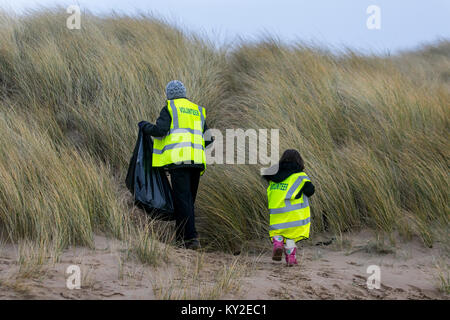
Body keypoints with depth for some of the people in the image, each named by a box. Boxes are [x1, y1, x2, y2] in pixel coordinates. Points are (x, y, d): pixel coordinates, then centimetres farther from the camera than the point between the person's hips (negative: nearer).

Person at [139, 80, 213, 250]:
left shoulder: (170, 108, 5)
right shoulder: (198, 110, 22)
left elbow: (160, 130, -8)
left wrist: (145, 126, 10)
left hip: (178, 159, -6)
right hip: (197, 160, 6)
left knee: (182, 199, -8)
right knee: (189, 199, 12)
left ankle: (191, 238, -16)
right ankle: (181, 237, 14)